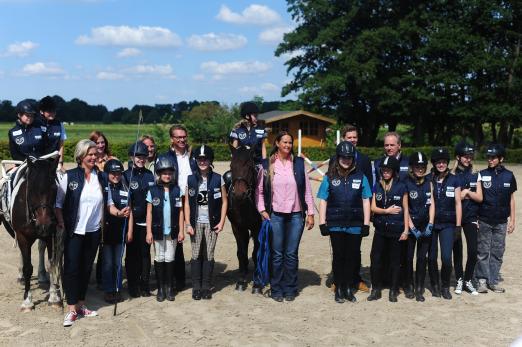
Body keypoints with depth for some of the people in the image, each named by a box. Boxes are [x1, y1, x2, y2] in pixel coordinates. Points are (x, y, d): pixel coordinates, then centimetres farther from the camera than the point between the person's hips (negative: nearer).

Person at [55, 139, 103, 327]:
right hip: (74, 231, -3)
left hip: (94, 231, 4)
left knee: (86, 269, 12)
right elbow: (58, 202, -4)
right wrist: (61, 221, -13)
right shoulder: (69, 176, -7)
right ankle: (71, 310, 3)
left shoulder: (100, 177, 2)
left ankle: (81, 305, 24)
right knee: (71, 269, -4)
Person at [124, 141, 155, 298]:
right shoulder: (126, 175, -2)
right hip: (132, 221, -3)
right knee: (132, 254, 4)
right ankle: (133, 286, 13)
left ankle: (144, 285, 16)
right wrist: (129, 228, -9)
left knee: (146, 253, 7)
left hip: (146, 221, 3)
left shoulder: (149, 175, 8)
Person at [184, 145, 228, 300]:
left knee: (209, 255, 4)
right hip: (196, 222, 0)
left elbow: (224, 201, 4)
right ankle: (196, 287, 12)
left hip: (212, 223, 0)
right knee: (196, 255, 2)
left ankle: (206, 287, 14)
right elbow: (187, 203, 3)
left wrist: (221, 221, -4)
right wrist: (188, 224, -4)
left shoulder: (217, 179, 0)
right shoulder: (191, 179, 2)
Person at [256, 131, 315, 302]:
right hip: (275, 215, -1)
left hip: (296, 215, 1)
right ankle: (276, 290, 15)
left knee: (292, 254, 5)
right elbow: (259, 190, 6)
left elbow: (307, 189, 6)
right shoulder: (267, 164, 2)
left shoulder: (299, 163, 5)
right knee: (277, 254, 3)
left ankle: (290, 289, 17)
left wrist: (310, 213, 3)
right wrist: (262, 210, -3)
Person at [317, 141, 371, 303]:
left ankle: (348, 288, 19)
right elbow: (323, 201, 4)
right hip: (335, 225, -1)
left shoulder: (360, 177, 5)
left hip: (355, 225, 1)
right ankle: (338, 289, 15)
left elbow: (366, 200, 7)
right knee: (338, 256, 6)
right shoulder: (330, 177, 3)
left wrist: (366, 223, 3)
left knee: (352, 256, 6)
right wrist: (322, 222, -2)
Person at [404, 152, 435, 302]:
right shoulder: (406, 184, -6)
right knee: (408, 257, 3)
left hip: (426, 226, 3)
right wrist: (412, 228, -11)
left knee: (423, 257, 2)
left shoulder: (429, 183, 6)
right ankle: (408, 286, 17)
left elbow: (432, 204, 4)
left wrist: (430, 225, -6)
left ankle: (419, 289, 9)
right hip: (410, 226, -3)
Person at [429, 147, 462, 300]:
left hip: (448, 224, 0)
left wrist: (458, 225, -1)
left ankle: (445, 287, 10)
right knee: (432, 257, 6)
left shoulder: (454, 180, 3)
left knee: (446, 257, -9)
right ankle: (435, 285, 23)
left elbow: (458, 203, 4)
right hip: (430, 224, 1)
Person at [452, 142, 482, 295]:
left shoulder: (475, 175, 7)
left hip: (471, 217, 2)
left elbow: (479, 198, 0)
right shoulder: (452, 175, -1)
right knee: (457, 250, 5)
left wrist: (466, 192, -11)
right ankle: (459, 280, 17)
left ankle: (468, 280, 9)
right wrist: (464, 195, -11)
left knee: (473, 251, -6)